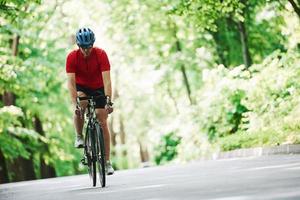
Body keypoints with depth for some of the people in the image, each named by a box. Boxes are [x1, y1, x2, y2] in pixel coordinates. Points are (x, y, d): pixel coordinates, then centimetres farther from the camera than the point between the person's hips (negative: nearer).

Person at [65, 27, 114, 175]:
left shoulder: (101, 54, -26)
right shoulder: (72, 57, -25)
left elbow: (107, 80, -31)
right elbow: (71, 82, -30)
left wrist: (109, 101, -42)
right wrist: (75, 104, -41)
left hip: (98, 89, 0)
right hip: (81, 88, 0)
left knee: (103, 123, -6)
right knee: (79, 107, -35)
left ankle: (107, 162, -1)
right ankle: (79, 137, -11)